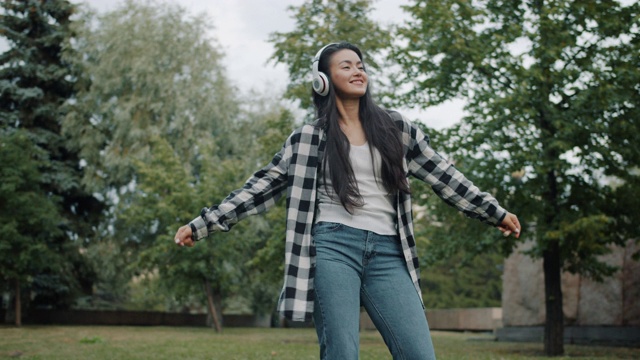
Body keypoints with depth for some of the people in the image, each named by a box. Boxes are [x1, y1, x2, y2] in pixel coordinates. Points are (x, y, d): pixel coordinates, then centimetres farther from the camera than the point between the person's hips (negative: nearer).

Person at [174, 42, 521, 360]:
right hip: (333, 247, -2)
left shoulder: (396, 128, 14)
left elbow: (443, 176, 17)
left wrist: (497, 212, 17)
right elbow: (261, 187, 7)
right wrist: (202, 225, 2)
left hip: (387, 253, 3)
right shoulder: (308, 138, 8)